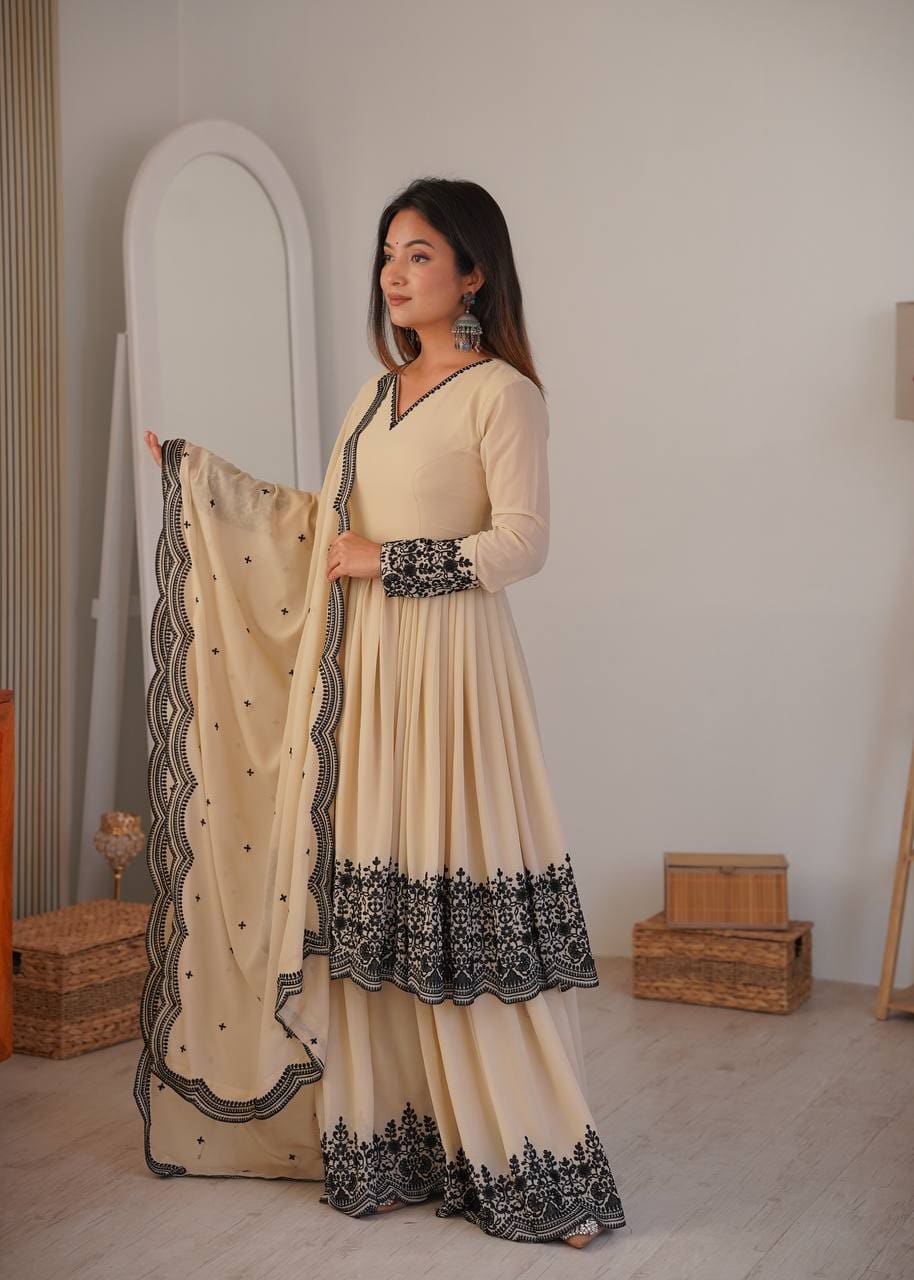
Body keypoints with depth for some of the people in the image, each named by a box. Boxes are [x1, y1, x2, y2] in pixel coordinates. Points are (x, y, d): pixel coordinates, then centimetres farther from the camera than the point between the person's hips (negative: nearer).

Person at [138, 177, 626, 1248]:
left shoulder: (501, 392, -5)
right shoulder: (380, 392, 17)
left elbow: (523, 542, -13)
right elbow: (325, 524, 20)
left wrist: (391, 560, -12)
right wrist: (194, 469, 23)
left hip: (447, 662, -7)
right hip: (361, 662, 7)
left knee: (462, 905, -6)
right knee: (368, 904, 7)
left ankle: (537, 1168, 6)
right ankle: (387, 1146, 19)